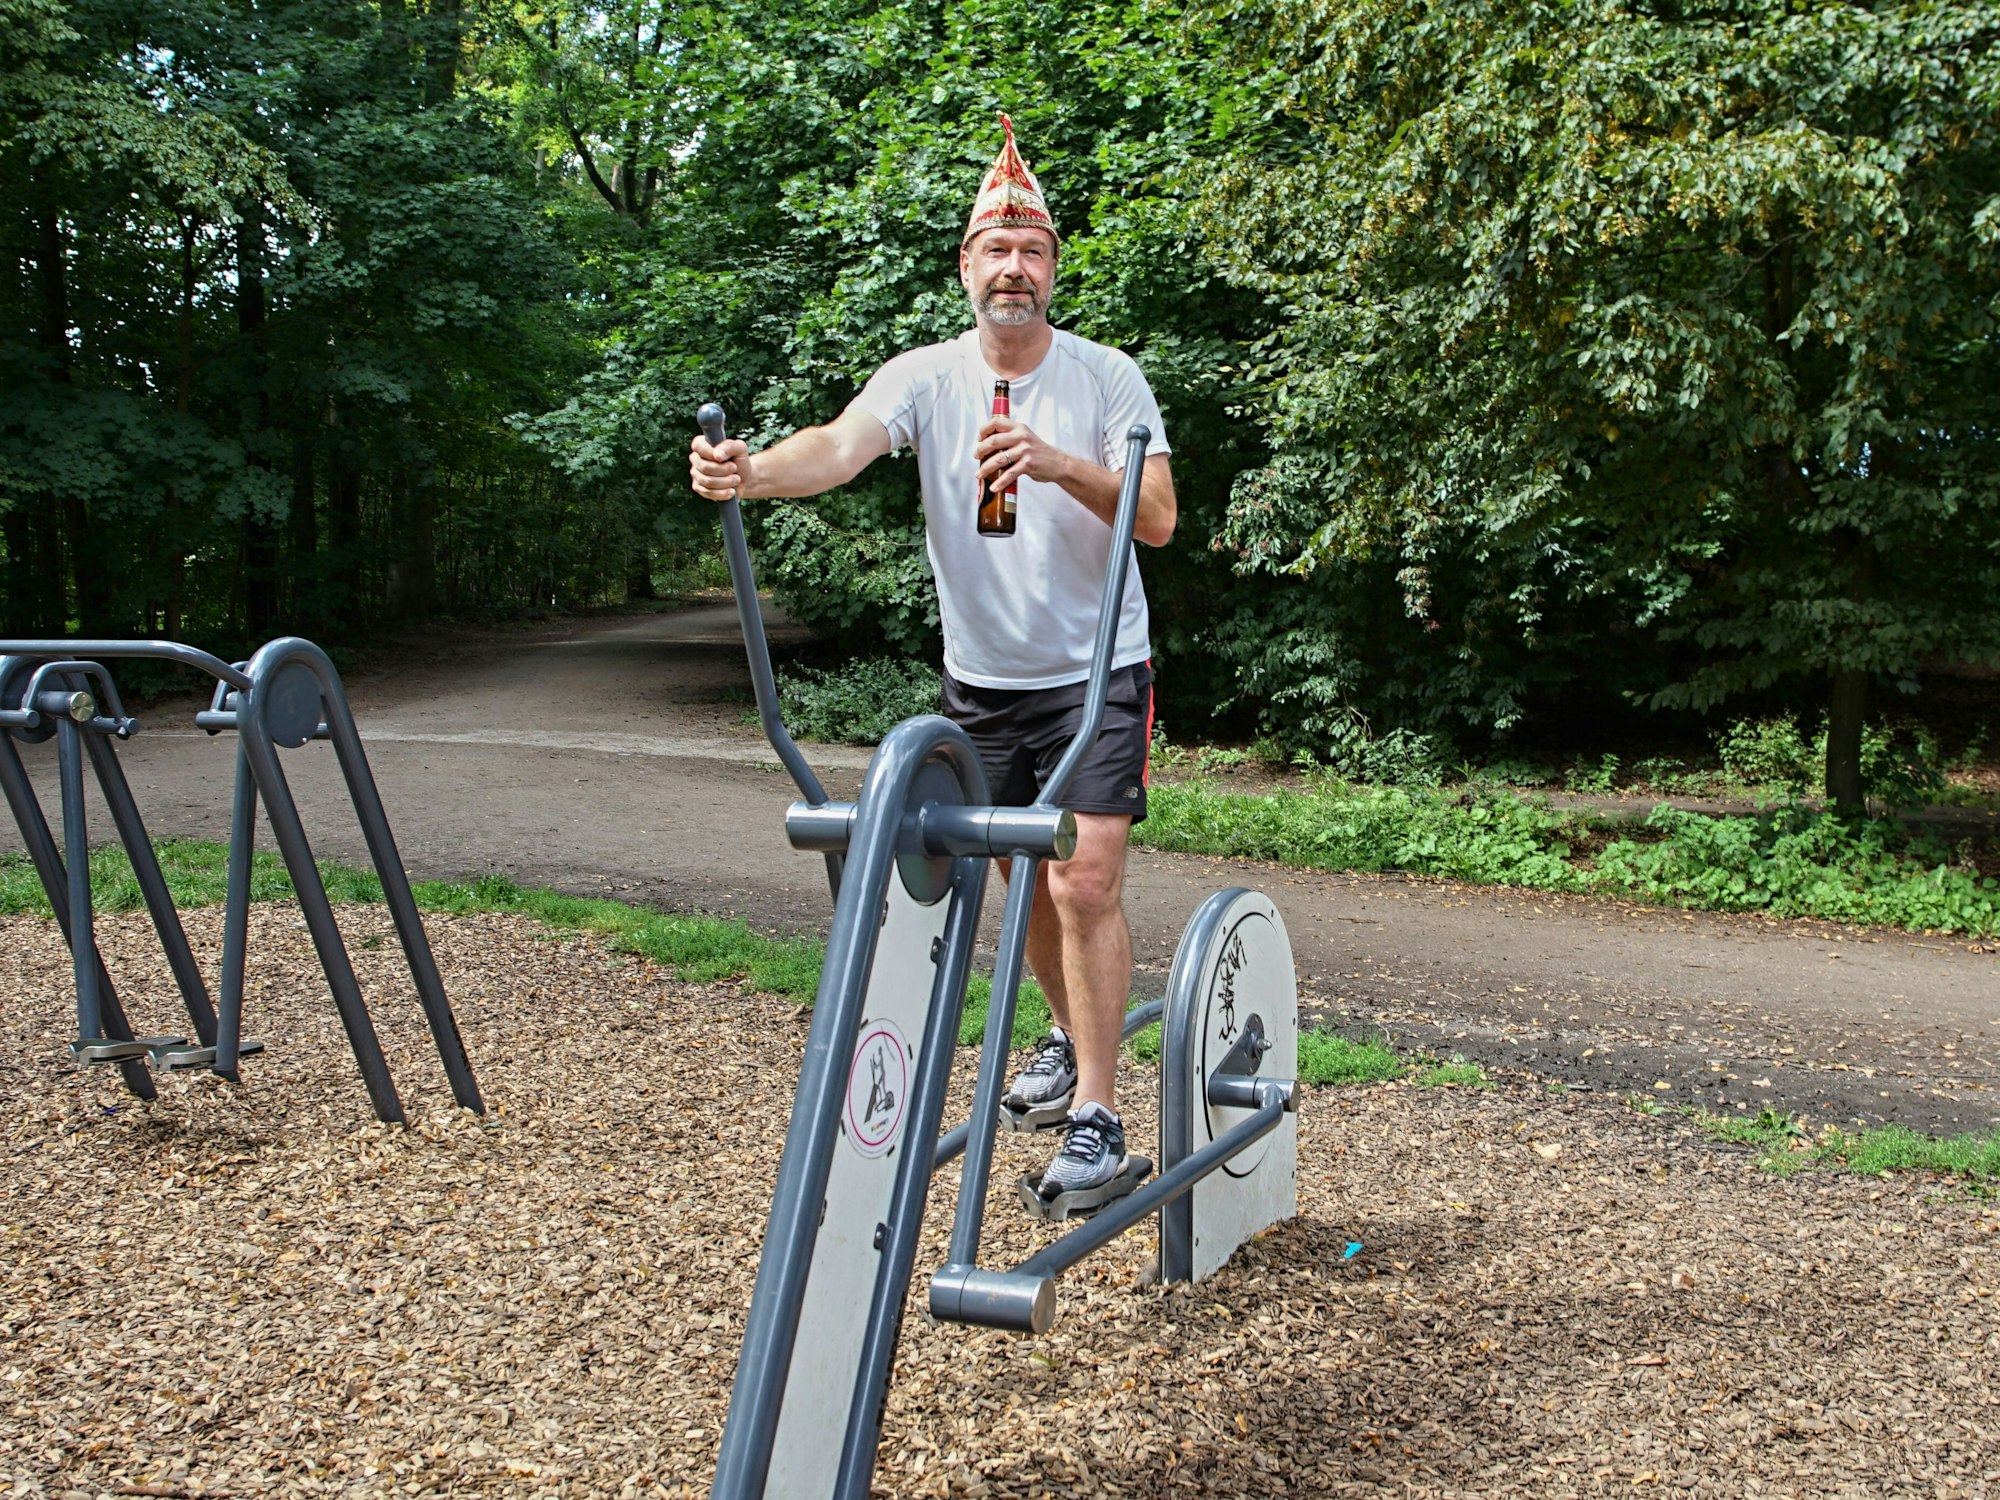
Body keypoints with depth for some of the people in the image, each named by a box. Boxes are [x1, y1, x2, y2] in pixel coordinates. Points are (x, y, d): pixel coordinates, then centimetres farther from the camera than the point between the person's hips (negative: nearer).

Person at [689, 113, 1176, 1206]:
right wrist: (750, 473, -46)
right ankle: (1070, 1036, 41)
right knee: (1023, 877, 16)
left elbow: (1157, 519, -17)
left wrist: (1062, 464, -35)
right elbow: (839, 447, -24)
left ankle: (1097, 1114, -4)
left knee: (1084, 882, -12)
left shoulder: (1107, 378, -8)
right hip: (981, 677, 3)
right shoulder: (924, 377, -5)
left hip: (1094, 675, -3)